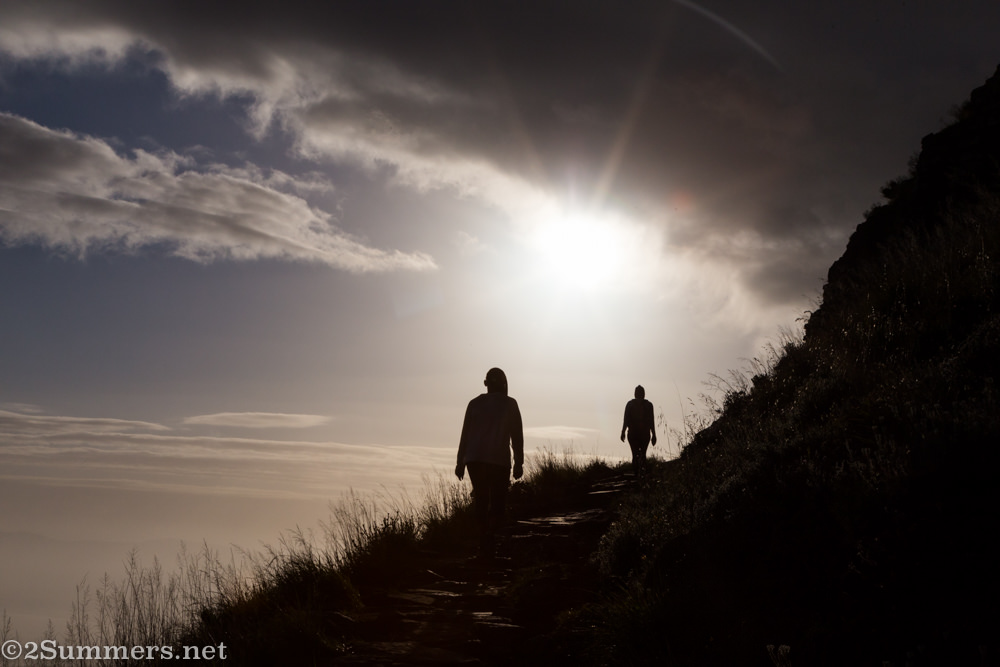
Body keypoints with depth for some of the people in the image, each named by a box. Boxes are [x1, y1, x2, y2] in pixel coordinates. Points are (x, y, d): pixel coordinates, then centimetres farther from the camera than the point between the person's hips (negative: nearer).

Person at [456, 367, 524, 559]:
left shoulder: (475, 403, 9)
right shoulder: (510, 404, 2)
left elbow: (465, 434, 9)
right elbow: (517, 436, 1)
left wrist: (461, 461, 13)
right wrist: (519, 463, 5)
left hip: (475, 459, 3)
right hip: (499, 461, -3)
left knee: (481, 501, 13)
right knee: (498, 503, 1)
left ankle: (485, 548, 12)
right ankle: (490, 536, -25)